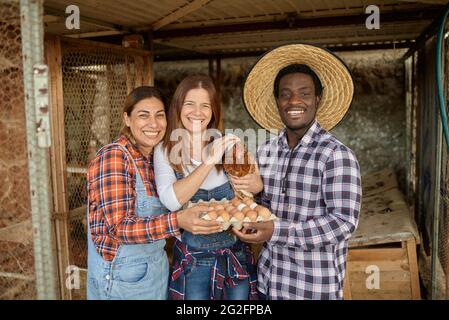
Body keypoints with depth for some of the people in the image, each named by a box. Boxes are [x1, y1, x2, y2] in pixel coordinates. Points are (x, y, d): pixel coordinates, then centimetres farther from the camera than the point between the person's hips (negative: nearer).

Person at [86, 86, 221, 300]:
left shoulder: (156, 159, 5)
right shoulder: (113, 156, -18)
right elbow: (119, 228, -24)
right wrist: (178, 221, -35)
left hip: (158, 270, 7)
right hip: (123, 275, -7)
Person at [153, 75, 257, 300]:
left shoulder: (227, 144, -2)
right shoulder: (165, 151, -6)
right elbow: (171, 201, -22)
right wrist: (209, 162, -26)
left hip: (236, 254, 2)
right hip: (193, 258, -2)